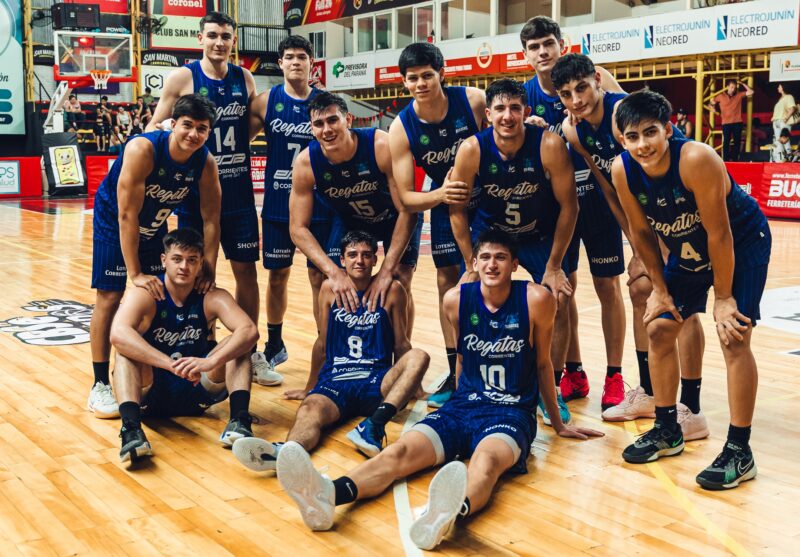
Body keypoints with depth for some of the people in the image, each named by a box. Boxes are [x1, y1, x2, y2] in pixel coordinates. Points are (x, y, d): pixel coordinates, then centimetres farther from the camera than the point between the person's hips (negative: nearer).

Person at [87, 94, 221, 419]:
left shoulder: (206, 163, -19)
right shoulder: (142, 149, -34)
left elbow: (211, 218, -12)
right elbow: (127, 216, -33)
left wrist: (208, 268, -20)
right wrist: (135, 273, -31)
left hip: (154, 225, 5)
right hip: (114, 223, -5)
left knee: (161, 295, 7)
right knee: (109, 298, -8)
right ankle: (100, 385, 0)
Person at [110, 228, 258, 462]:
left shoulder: (212, 298, -8)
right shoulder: (146, 295, -14)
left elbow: (250, 331, -25)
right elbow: (118, 333, -35)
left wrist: (211, 361, -43)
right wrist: (171, 364, -46)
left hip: (197, 392, 2)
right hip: (150, 393, -2)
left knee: (236, 345, -18)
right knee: (126, 350, -29)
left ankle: (239, 420, -36)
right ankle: (131, 428, -48)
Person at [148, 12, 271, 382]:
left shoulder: (244, 78, 5)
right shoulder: (182, 78, -5)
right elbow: (155, 128, -2)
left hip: (239, 193, 3)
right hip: (196, 192, -3)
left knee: (246, 270, 6)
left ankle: (249, 353, 18)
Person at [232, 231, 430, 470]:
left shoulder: (392, 290, 3)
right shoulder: (330, 289, 9)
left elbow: (401, 345, 12)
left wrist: (412, 385, 18)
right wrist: (309, 387, 26)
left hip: (377, 381, 0)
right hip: (335, 378, 1)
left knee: (419, 357, -29)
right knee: (310, 408, -33)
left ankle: (374, 425, -47)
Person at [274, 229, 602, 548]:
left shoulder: (537, 300, -6)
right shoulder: (456, 300, 1)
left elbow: (543, 364, 7)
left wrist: (558, 424, 17)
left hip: (512, 412, -3)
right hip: (463, 405, 3)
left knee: (487, 460, -38)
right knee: (401, 451, -26)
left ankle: (455, 511, -73)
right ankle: (327, 497, -52)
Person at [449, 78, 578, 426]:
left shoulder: (549, 145, -28)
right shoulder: (472, 150, -24)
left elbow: (568, 206, -18)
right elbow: (457, 209, -12)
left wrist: (554, 266, -15)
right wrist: (472, 264, -13)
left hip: (541, 236, -1)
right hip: (489, 231, 1)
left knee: (559, 302, -10)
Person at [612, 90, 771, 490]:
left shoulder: (697, 160, -36)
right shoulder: (622, 171, -20)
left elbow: (719, 234, -27)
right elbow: (641, 232, -5)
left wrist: (723, 297, -20)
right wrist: (660, 288, -1)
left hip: (741, 243, -6)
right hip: (687, 248, 6)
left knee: (733, 336, -15)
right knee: (658, 329, 5)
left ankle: (739, 451, -5)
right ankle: (667, 431, 21)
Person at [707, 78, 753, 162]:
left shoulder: (739, 95, 5)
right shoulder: (720, 96, 1)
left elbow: (751, 92, 0)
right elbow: (711, 103, 11)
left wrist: (742, 83, -2)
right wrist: (712, 108, -7)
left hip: (737, 123, 2)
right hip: (726, 123, -2)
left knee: (737, 142, 6)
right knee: (726, 142, -5)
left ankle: (735, 160, 14)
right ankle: (725, 160, -4)